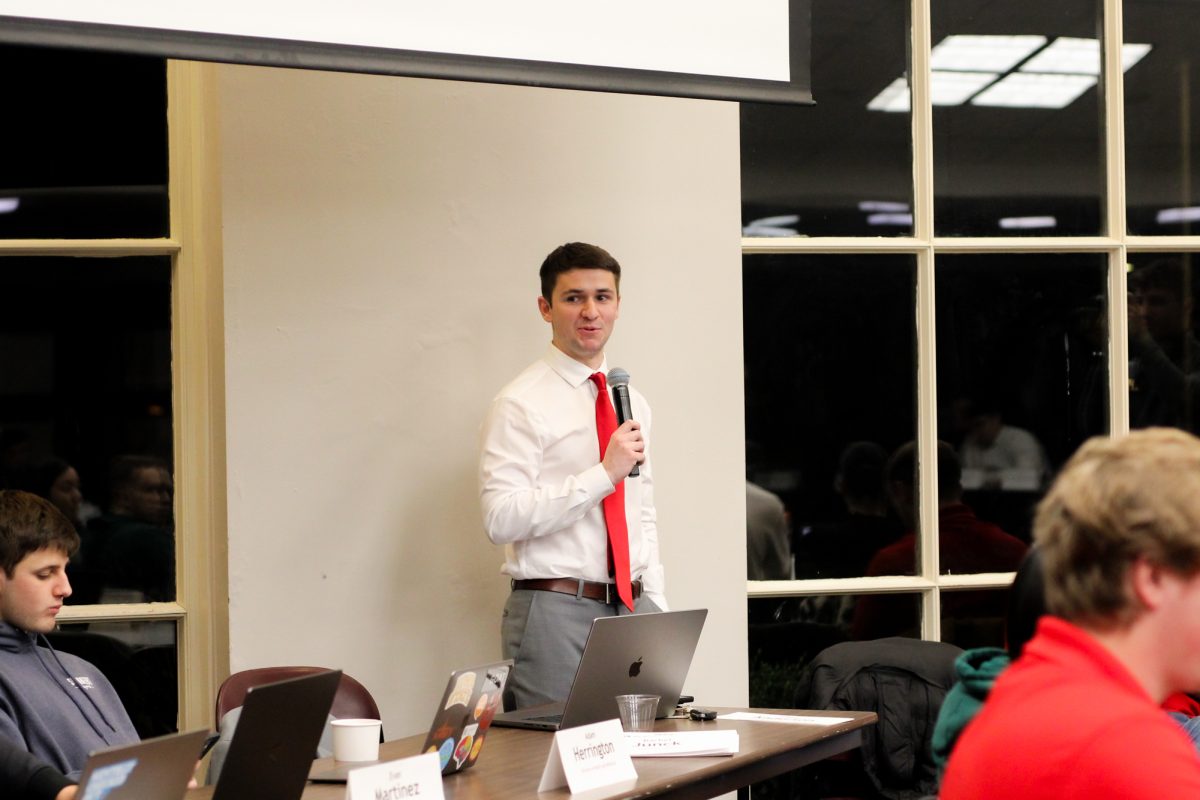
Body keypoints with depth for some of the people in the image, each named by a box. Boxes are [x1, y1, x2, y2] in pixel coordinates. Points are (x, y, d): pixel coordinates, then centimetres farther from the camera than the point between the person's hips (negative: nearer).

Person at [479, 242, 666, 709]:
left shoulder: (631, 402, 16)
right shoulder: (521, 404, -6)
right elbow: (502, 518, -17)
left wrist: (656, 610, 11)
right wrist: (605, 473, -19)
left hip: (632, 609, 6)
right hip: (556, 613, -6)